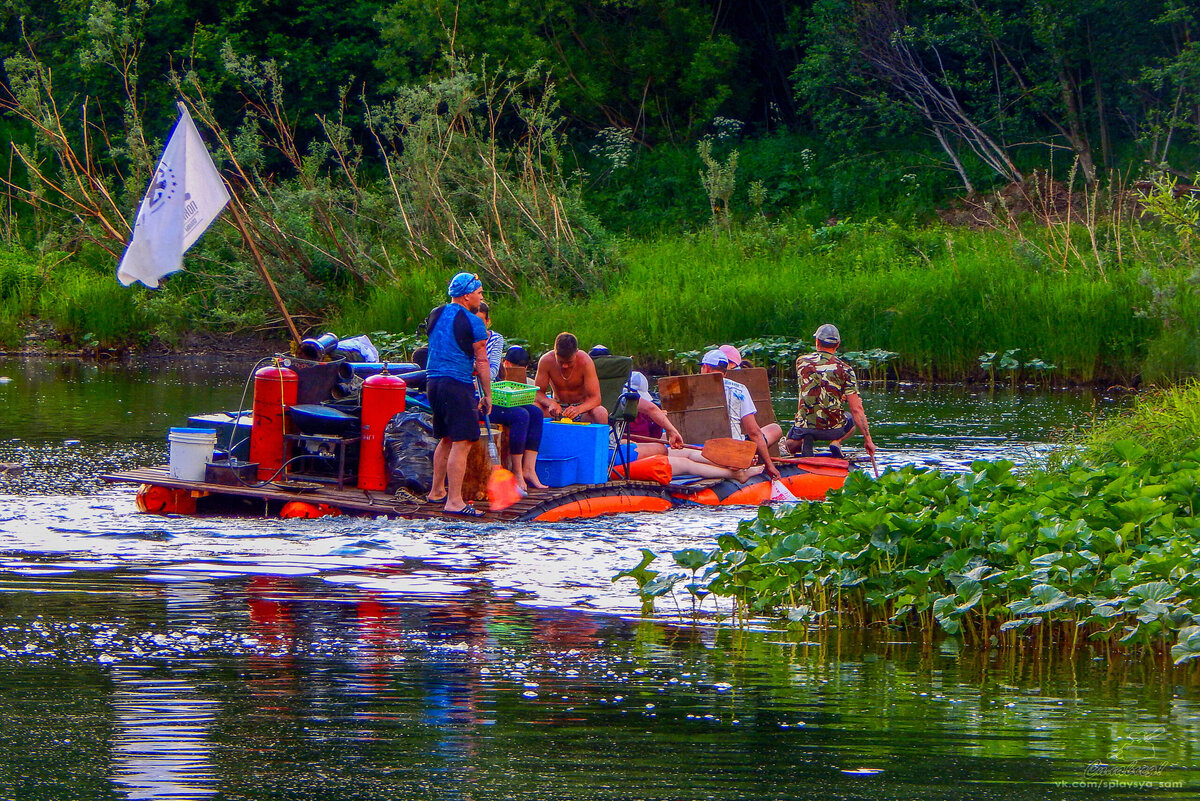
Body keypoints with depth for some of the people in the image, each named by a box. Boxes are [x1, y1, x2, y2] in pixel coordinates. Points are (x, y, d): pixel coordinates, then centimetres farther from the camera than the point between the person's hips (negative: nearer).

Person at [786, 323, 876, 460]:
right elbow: (856, 409, -11)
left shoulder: (801, 362, 1)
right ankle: (836, 442, 4)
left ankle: (805, 441, -1)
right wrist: (868, 439, -4)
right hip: (833, 429, -1)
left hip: (805, 427, 1)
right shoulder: (845, 370, -6)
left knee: (790, 445, 35)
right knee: (854, 419, 35)